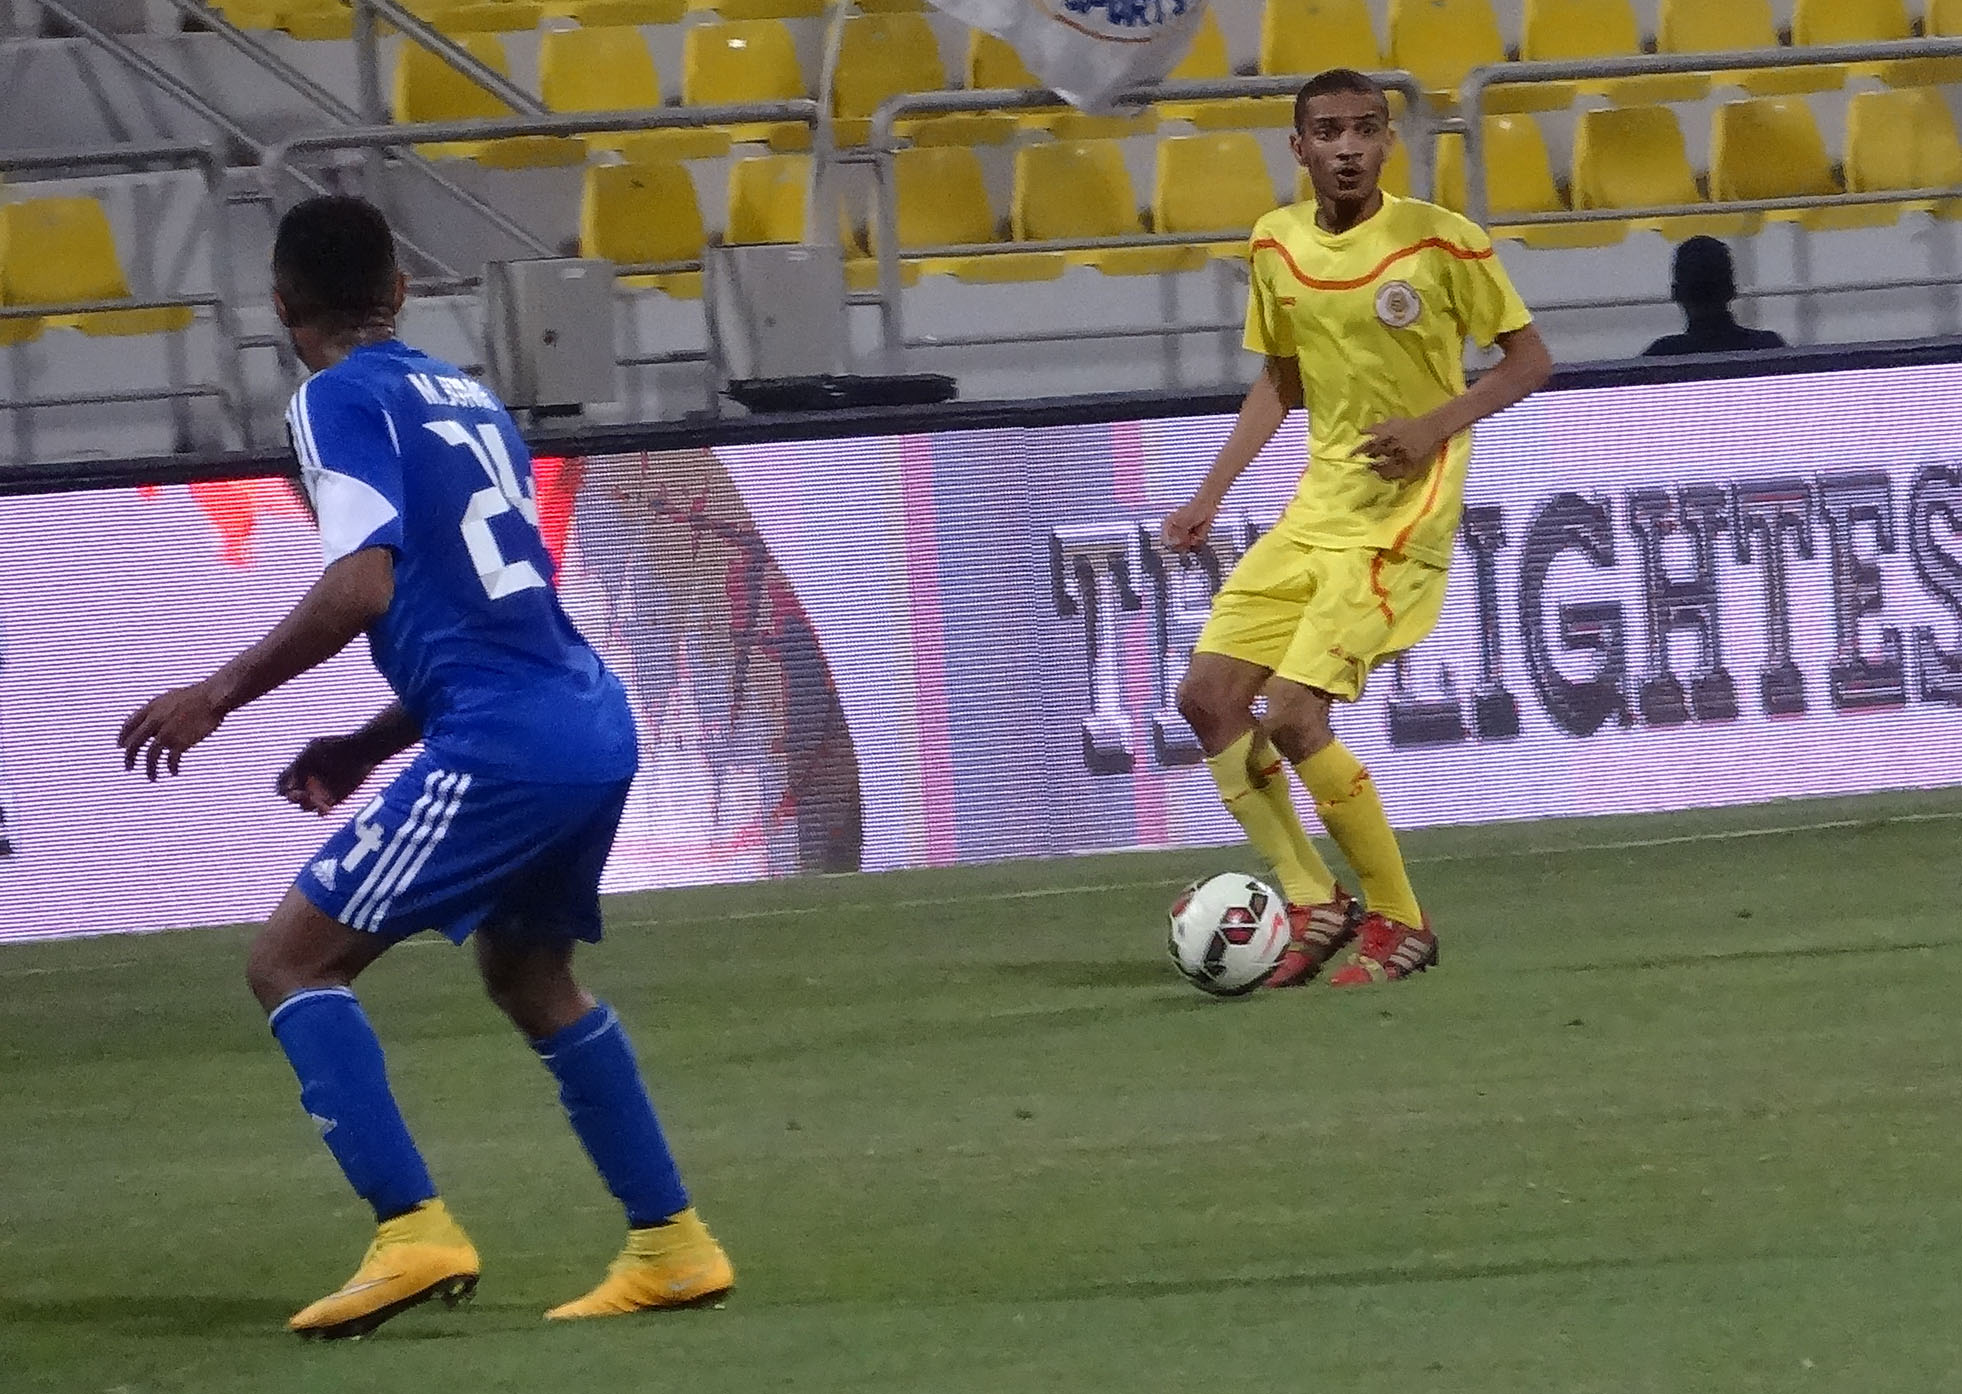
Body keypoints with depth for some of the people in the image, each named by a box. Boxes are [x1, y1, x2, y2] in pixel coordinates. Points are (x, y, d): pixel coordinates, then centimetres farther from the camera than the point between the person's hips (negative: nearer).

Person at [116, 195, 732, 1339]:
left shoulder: (341, 401, -3)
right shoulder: (469, 400, 21)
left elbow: (362, 587, -17)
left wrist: (222, 695, -9)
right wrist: (363, 750, 28)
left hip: (504, 746, -8)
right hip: (595, 724, 8)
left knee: (292, 963, -3)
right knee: (529, 975, 28)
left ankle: (414, 1232, -16)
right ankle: (672, 1246, 29)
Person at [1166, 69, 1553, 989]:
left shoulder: (1440, 241, -12)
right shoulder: (1276, 246, 5)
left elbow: (1529, 360, -4)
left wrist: (1434, 426, -19)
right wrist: (1210, 495, 11)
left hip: (1402, 515, -7)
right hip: (1318, 505, 7)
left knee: (1293, 717, -17)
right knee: (1208, 696, -1)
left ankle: (1398, 922, -1)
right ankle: (1314, 904, 10)